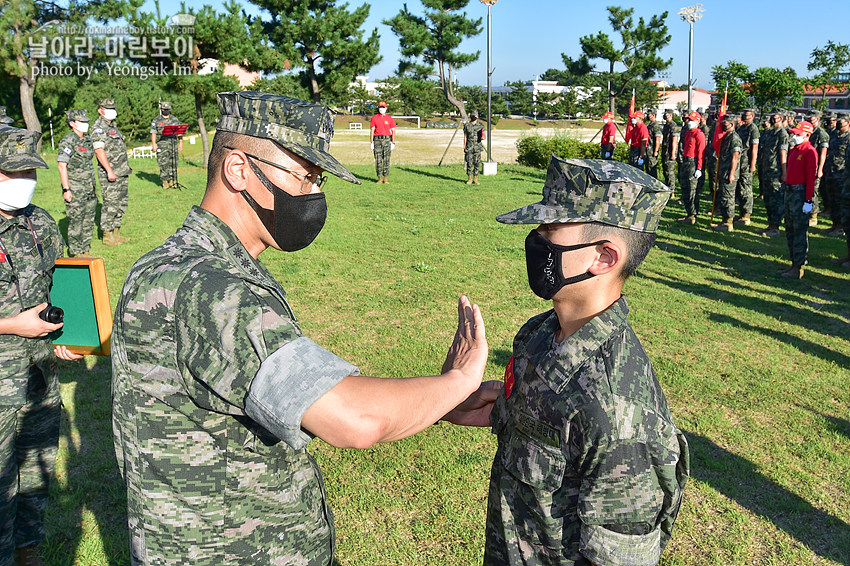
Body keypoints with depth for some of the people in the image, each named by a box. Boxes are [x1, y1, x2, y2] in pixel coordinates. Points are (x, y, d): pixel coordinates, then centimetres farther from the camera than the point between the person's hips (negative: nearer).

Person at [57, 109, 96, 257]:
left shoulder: (87, 140, 12)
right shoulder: (67, 142, -12)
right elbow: (61, 166, -15)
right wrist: (66, 189, -19)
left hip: (89, 189, 8)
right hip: (75, 190, -8)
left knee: (88, 221, 12)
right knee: (76, 222, -1)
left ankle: (85, 252, 23)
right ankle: (76, 254, 8)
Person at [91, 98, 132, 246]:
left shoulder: (112, 125, 18)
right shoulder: (98, 127, -10)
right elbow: (99, 150, -19)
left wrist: (125, 168, 21)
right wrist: (109, 171, -24)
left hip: (122, 172, 9)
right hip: (110, 173, -9)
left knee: (121, 203, 12)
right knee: (110, 203, -6)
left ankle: (115, 232, 20)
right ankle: (107, 236, 1)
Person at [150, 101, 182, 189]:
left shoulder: (175, 119, 12)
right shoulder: (156, 120, 5)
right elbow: (153, 133, 1)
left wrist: (181, 143, 4)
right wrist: (154, 144, -8)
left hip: (173, 145, 2)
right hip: (162, 145, -2)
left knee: (173, 164, 1)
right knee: (163, 164, -4)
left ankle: (172, 182, 8)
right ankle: (164, 182, 2)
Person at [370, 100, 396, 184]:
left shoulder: (389, 118, 6)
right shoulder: (374, 118, 7)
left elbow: (393, 131, 5)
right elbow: (372, 130, 5)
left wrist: (393, 142, -3)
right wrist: (371, 142, -2)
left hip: (387, 140, 0)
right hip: (377, 140, 0)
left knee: (386, 159, -1)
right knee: (378, 160, -1)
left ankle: (386, 178, 3)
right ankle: (380, 178, 4)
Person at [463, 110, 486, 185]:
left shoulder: (480, 125, 5)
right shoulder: (467, 125, 5)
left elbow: (485, 135, 6)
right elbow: (465, 137, 6)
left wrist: (483, 137, -18)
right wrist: (464, 147, 2)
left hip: (478, 147, 1)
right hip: (469, 147, -1)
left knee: (477, 163, 1)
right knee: (469, 163, -1)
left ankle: (475, 179, 8)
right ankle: (469, 179, 8)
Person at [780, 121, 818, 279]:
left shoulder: (809, 152, -12)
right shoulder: (793, 150, 15)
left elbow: (811, 177, -17)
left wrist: (808, 201, -20)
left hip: (800, 193, -9)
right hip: (789, 191, 9)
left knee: (800, 231, -6)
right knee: (790, 230, 14)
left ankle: (798, 269, -3)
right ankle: (794, 263, 23)